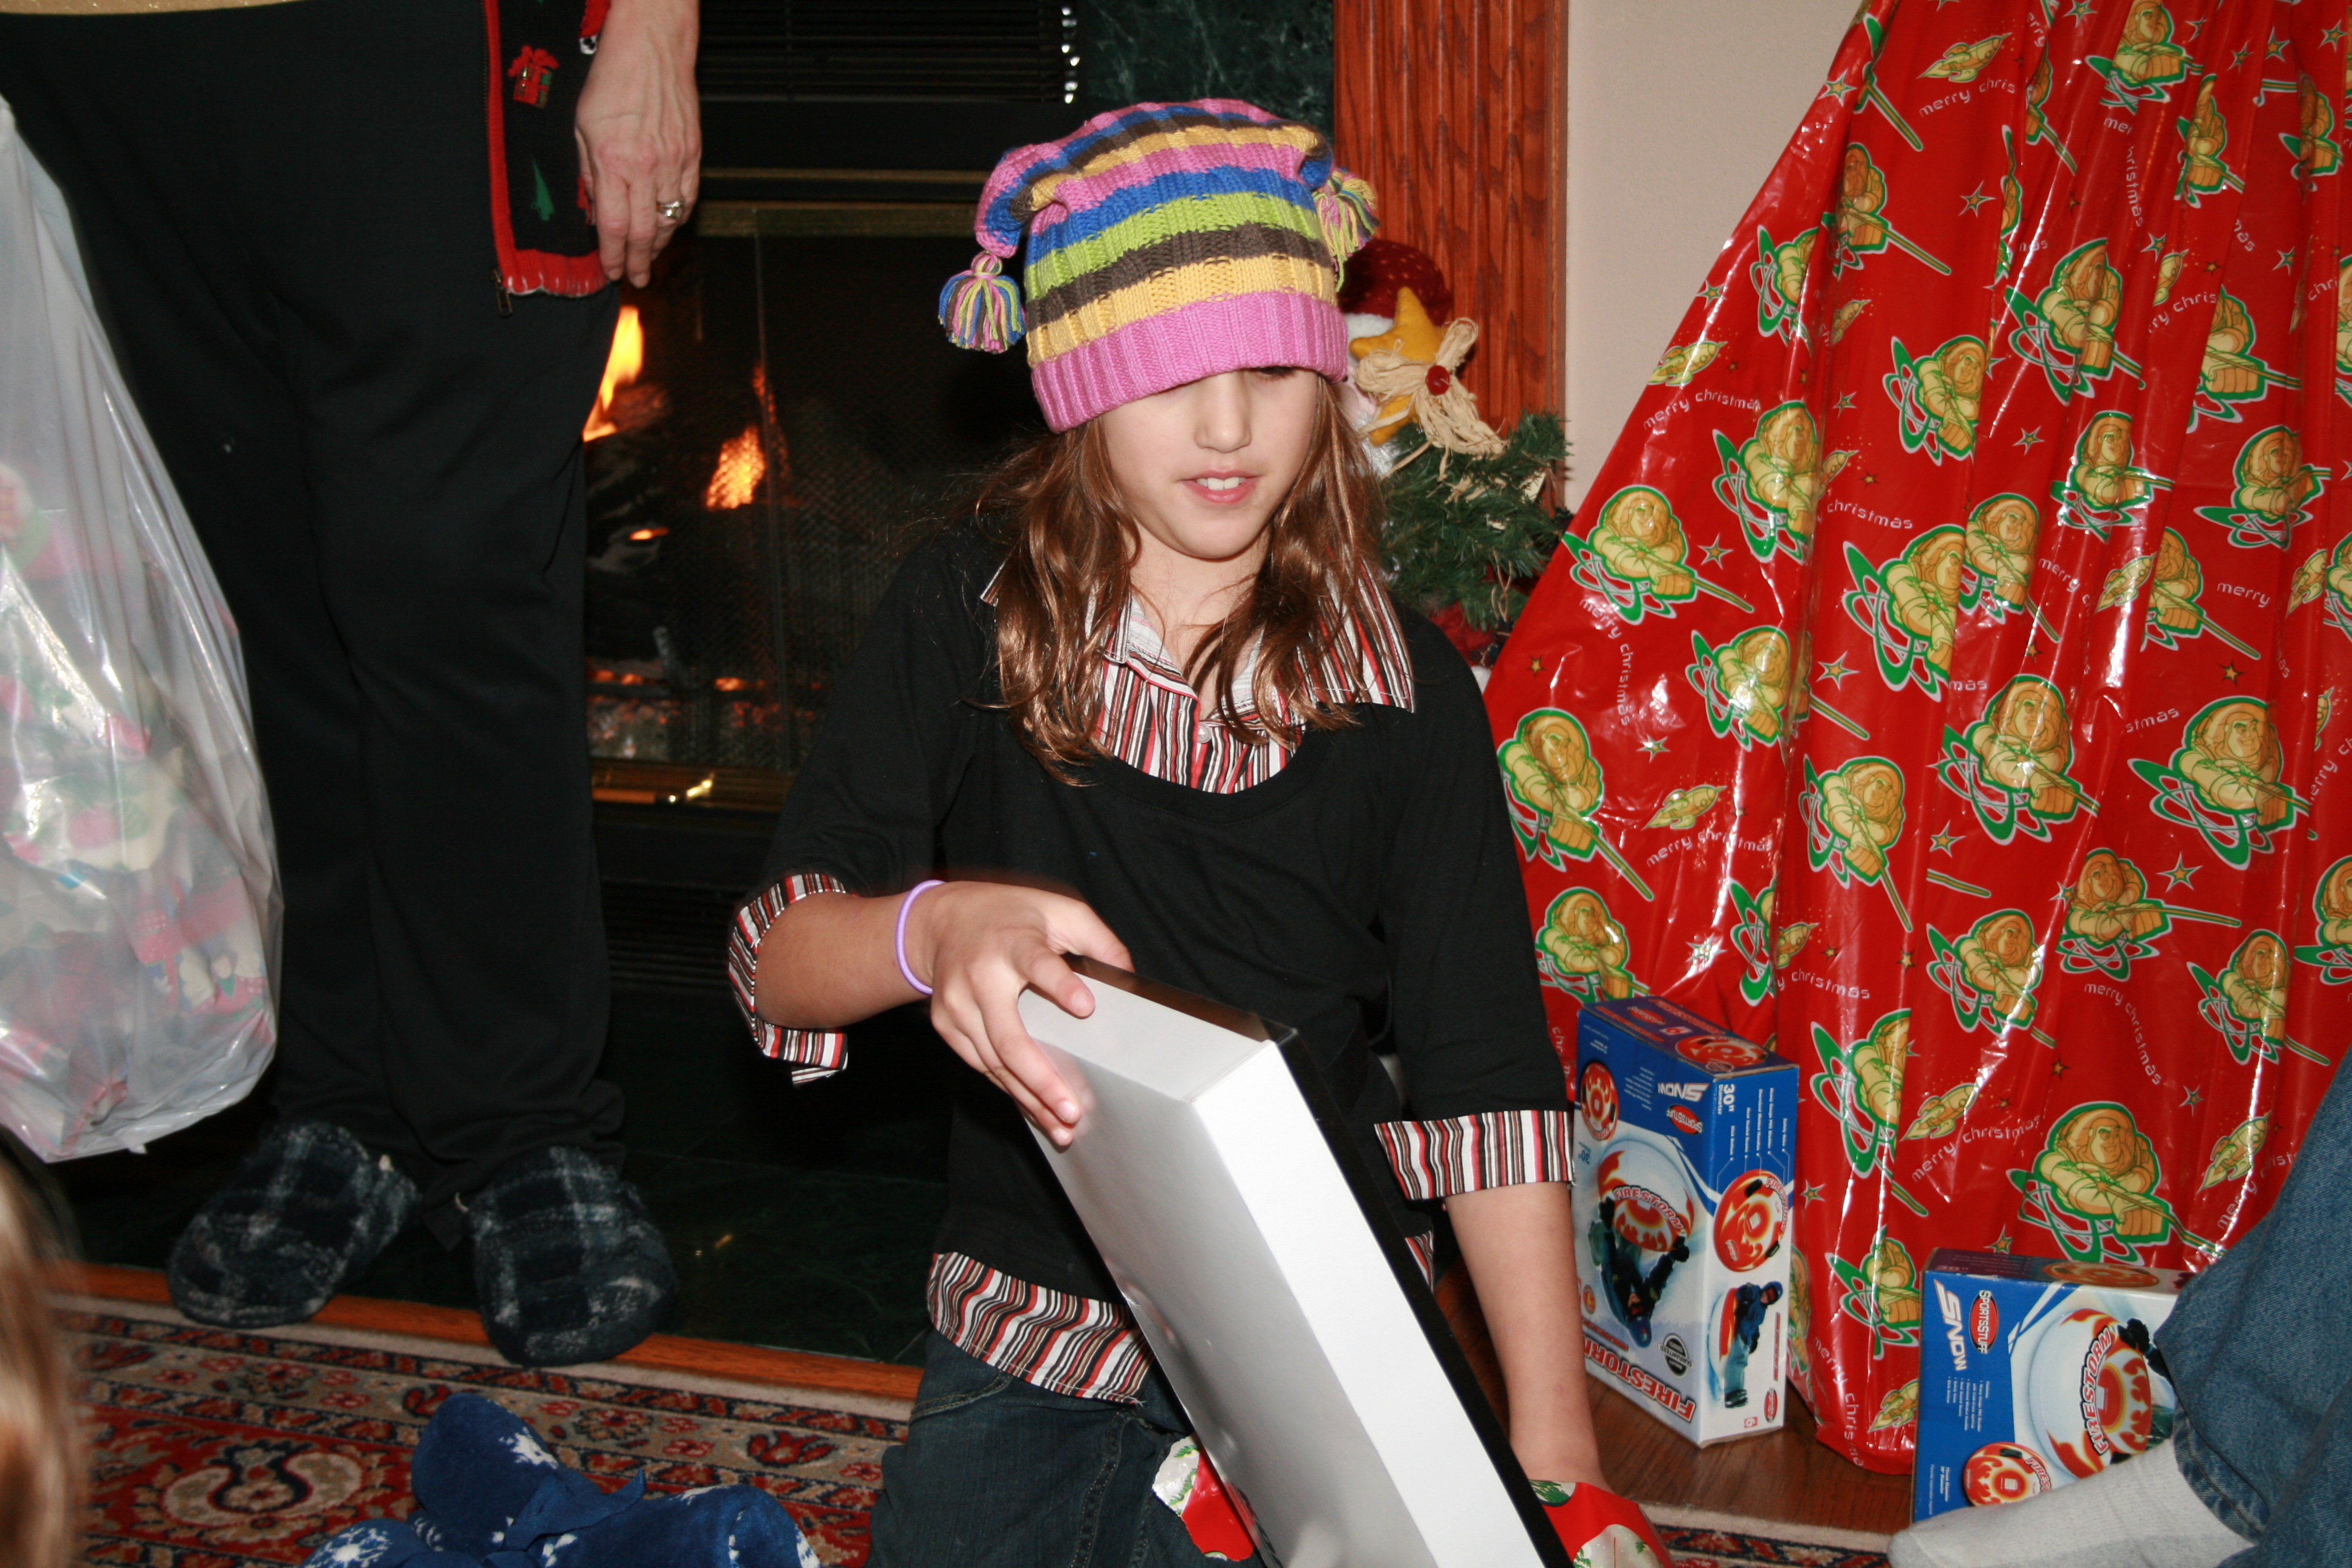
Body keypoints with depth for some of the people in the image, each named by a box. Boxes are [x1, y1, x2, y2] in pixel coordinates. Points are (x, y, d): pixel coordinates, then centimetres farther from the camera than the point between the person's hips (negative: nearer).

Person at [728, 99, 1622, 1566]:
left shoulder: (1401, 687, -6)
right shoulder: (968, 617, -4)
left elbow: (1489, 1085, -8)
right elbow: (776, 960, -10)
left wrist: (1555, 1450, -16)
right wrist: (937, 931, -33)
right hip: (1026, 1347, 2)